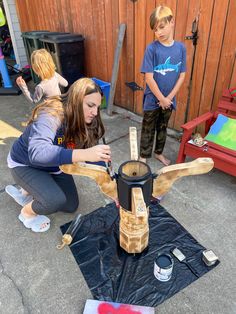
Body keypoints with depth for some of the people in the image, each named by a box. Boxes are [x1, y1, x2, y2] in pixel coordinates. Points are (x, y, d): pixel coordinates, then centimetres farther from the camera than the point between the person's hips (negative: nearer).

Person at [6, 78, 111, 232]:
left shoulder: (86, 123, -16)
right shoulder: (50, 116, -36)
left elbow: (94, 158, -11)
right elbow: (37, 153, -53)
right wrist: (85, 154, -63)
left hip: (55, 166, 6)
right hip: (26, 164, -6)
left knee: (71, 206, 10)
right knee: (55, 200, -29)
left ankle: (34, 188, 28)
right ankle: (27, 212, 5)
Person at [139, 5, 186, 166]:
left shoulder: (181, 48, -2)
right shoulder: (152, 48, -13)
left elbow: (182, 75, 0)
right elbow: (149, 78, -16)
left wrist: (169, 97, -9)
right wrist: (162, 99, -13)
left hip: (169, 99, 4)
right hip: (152, 99, -3)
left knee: (163, 127, 19)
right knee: (148, 129, 9)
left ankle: (159, 152, 39)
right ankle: (144, 156, 27)